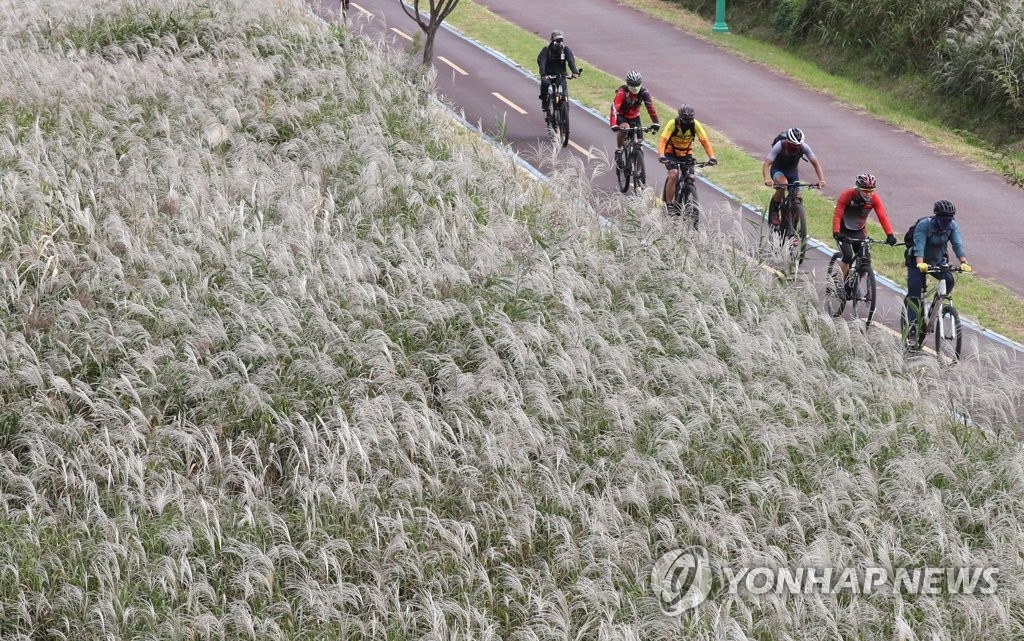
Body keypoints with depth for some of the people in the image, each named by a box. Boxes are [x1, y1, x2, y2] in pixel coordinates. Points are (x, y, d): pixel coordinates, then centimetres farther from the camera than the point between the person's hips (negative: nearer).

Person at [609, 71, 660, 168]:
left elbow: (651, 108, -27)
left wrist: (656, 123, -40)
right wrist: (613, 125, -52)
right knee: (624, 128, -37)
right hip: (621, 116, -3)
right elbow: (614, 108, -40)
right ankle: (618, 150, -13)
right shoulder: (622, 92, -32)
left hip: (634, 117, 3)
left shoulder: (644, 93, -23)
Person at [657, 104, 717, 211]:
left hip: (686, 153, 3)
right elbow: (662, 140, -34)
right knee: (673, 175, -25)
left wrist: (711, 157, -36)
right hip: (671, 153, -3)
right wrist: (661, 156, -51)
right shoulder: (673, 124, -26)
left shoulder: (695, 124, -19)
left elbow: (704, 140, -23)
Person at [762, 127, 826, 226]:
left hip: (793, 172, 3)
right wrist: (767, 179, -54)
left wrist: (821, 180, -36)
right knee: (783, 183, -37)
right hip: (778, 170, -3)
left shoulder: (803, 147, -23)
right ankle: (773, 211, -17)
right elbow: (766, 164, -36)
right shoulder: (779, 146, -30)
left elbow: (815, 163, -20)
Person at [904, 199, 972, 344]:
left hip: (938, 261, 4)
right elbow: (919, 245, -37)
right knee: (914, 294, -14)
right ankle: (912, 331, -12)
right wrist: (920, 264, -54)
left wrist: (963, 262, -40)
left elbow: (958, 244, -23)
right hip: (918, 262, -4)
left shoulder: (952, 226, -13)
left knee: (949, 281, -24)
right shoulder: (924, 225, -26)